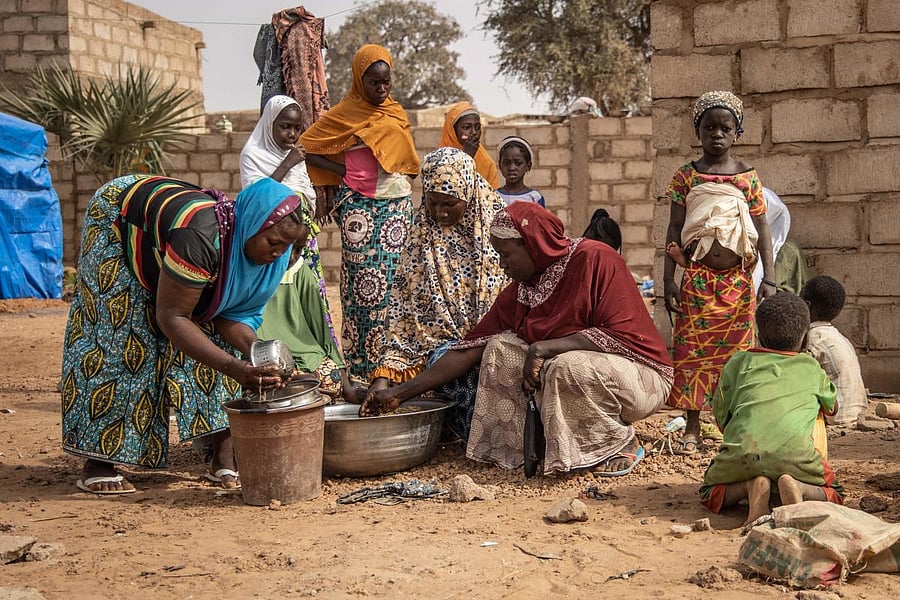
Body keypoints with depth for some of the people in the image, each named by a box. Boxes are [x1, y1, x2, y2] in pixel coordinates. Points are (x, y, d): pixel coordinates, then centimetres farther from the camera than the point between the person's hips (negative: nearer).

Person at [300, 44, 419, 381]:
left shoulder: (396, 113, 16)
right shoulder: (345, 114, -1)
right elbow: (306, 147, -1)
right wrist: (345, 171, -5)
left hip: (398, 207, 5)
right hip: (361, 208, -5)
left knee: (394, 281, 3)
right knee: (365, 285, -7)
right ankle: (361, 368, -1)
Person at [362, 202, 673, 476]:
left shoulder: (595, 260, -18)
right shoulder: (517, 293, 1)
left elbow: (622, 335, -25)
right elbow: (470, 350, -1)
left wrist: (545, 347, -28)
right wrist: (400, 393, -7)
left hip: (638, 375, -6)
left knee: (568, 367, -34)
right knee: (501, 349, -8)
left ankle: (623, 443, -9)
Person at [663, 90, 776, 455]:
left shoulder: (748, 177, 5)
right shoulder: (686, 176, 3)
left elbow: (761, 230, 4)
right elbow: (674, 230, 3)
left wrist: (768, 279, -3)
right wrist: (668, 280, -3)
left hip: (738, 279, 0)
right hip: (696, 278, 0)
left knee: (735, 350, 3)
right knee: (692, 350, 1)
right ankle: (692, 429, 11)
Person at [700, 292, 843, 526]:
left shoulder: (739, 362, 25)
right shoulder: (812, 368, 27)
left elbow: (721, 417, 28)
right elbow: (832, 407, 46)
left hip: (743, 449, 0)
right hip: (794, 451, 0)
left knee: (710, 495, 24)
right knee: (833, 494, 24)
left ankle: (750, 487, -7)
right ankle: (797, 488, -9)